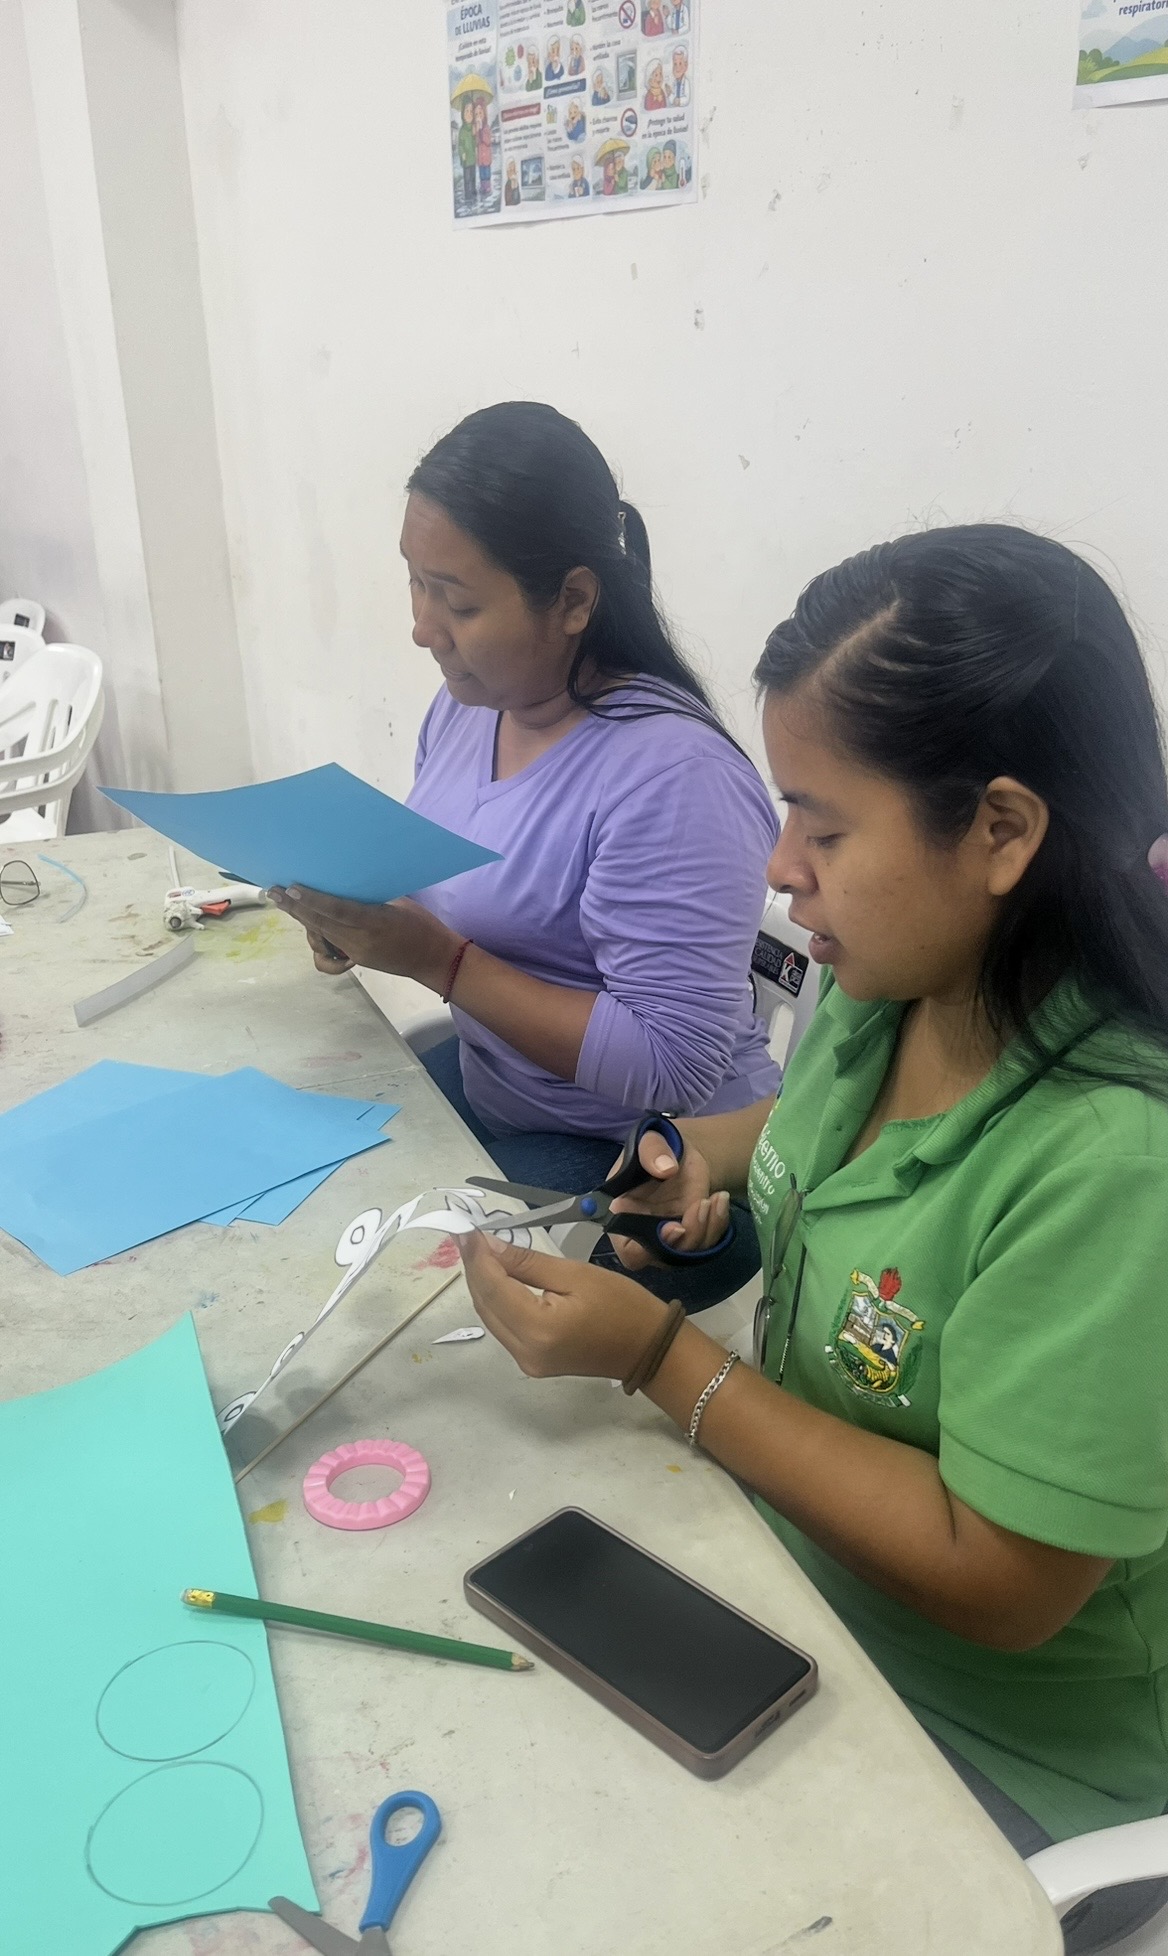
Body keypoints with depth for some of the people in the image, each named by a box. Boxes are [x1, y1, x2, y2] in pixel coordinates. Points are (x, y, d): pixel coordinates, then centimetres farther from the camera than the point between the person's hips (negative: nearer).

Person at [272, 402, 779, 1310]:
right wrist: (360, 914, -9)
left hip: (651, 1168, -8)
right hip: (487, 1083, 8)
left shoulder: (671, 775, -27)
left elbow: (671, 1065, -27)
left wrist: (438, 959, -27)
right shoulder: (469, 700, 0)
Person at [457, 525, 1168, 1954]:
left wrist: (660, 1357, -25)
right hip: (790, 1556, 6)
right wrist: (709, 1158, -7)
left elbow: (996, 1582, -25)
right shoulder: (879, 990, -10)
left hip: (1007, 1761, -6)